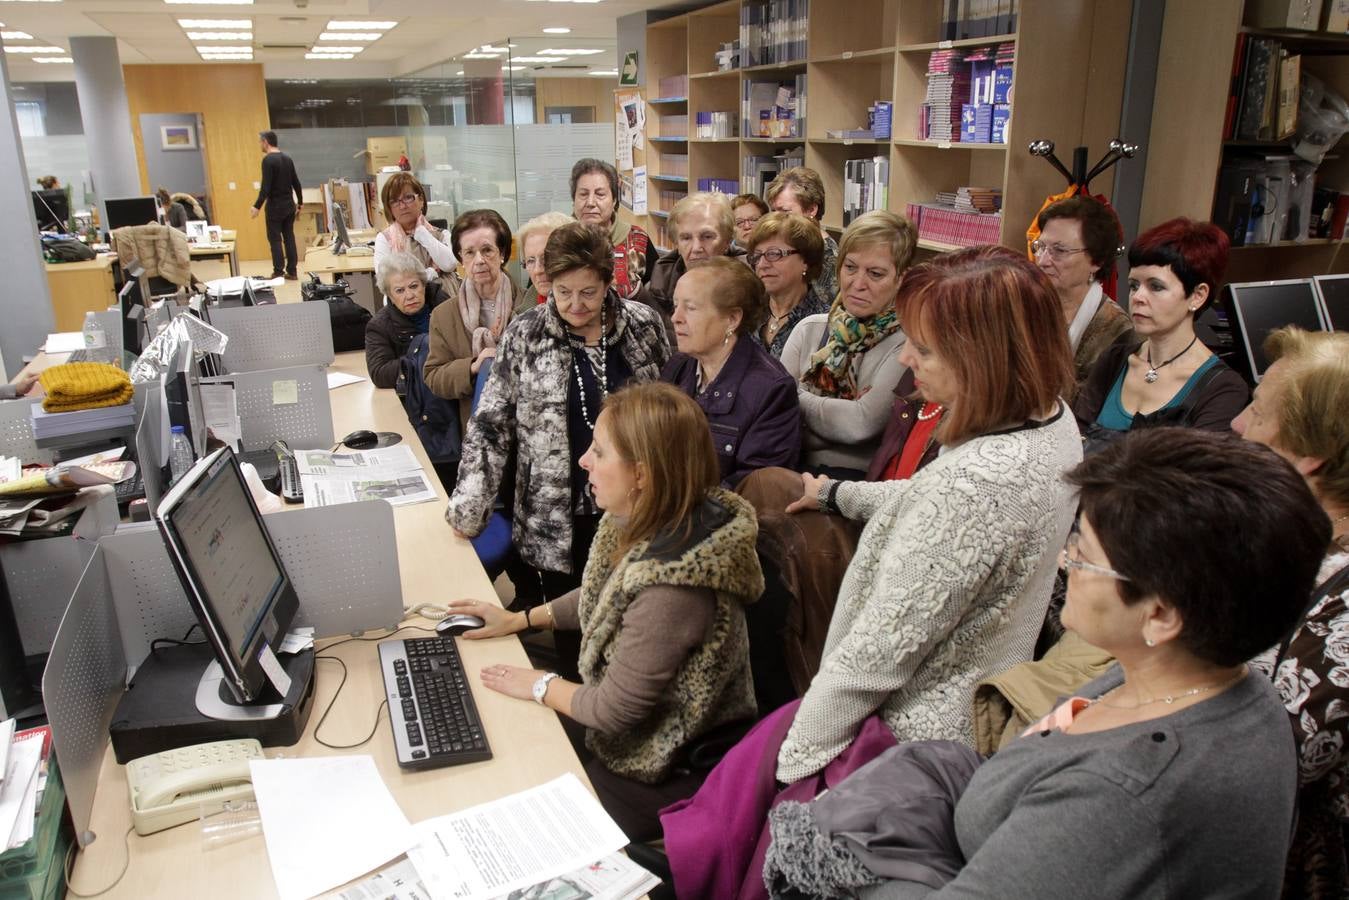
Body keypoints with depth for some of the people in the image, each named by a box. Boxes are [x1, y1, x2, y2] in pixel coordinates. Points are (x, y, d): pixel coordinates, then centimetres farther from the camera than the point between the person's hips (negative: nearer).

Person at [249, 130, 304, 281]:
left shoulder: (268, 160, -15)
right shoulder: (287, 158, 9)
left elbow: (266, 187, -21)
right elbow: (296, 183, 14)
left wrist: (257, 206, -18)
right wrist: (300, 202, 26)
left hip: (275, 206, -7)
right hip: (289, 205, 7)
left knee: (275, 239, -2)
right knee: (289, 237, 9)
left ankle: (279, 272, -2)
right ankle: (292, 271, 10)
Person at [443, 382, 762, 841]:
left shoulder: (672, 582, -36)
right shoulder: (647, 524, -9)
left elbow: (615, 711, -24)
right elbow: (602, 596, 12)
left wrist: (540, 686, -9)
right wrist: (518, 619, 10)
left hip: (664, 778, -7)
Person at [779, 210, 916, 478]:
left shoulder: (907, 344, -6)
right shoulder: (809, 329, 10)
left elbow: (862, 424, -16)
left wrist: (796, 399, -5)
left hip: (860, 479, -5)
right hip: (795, 469, 5)